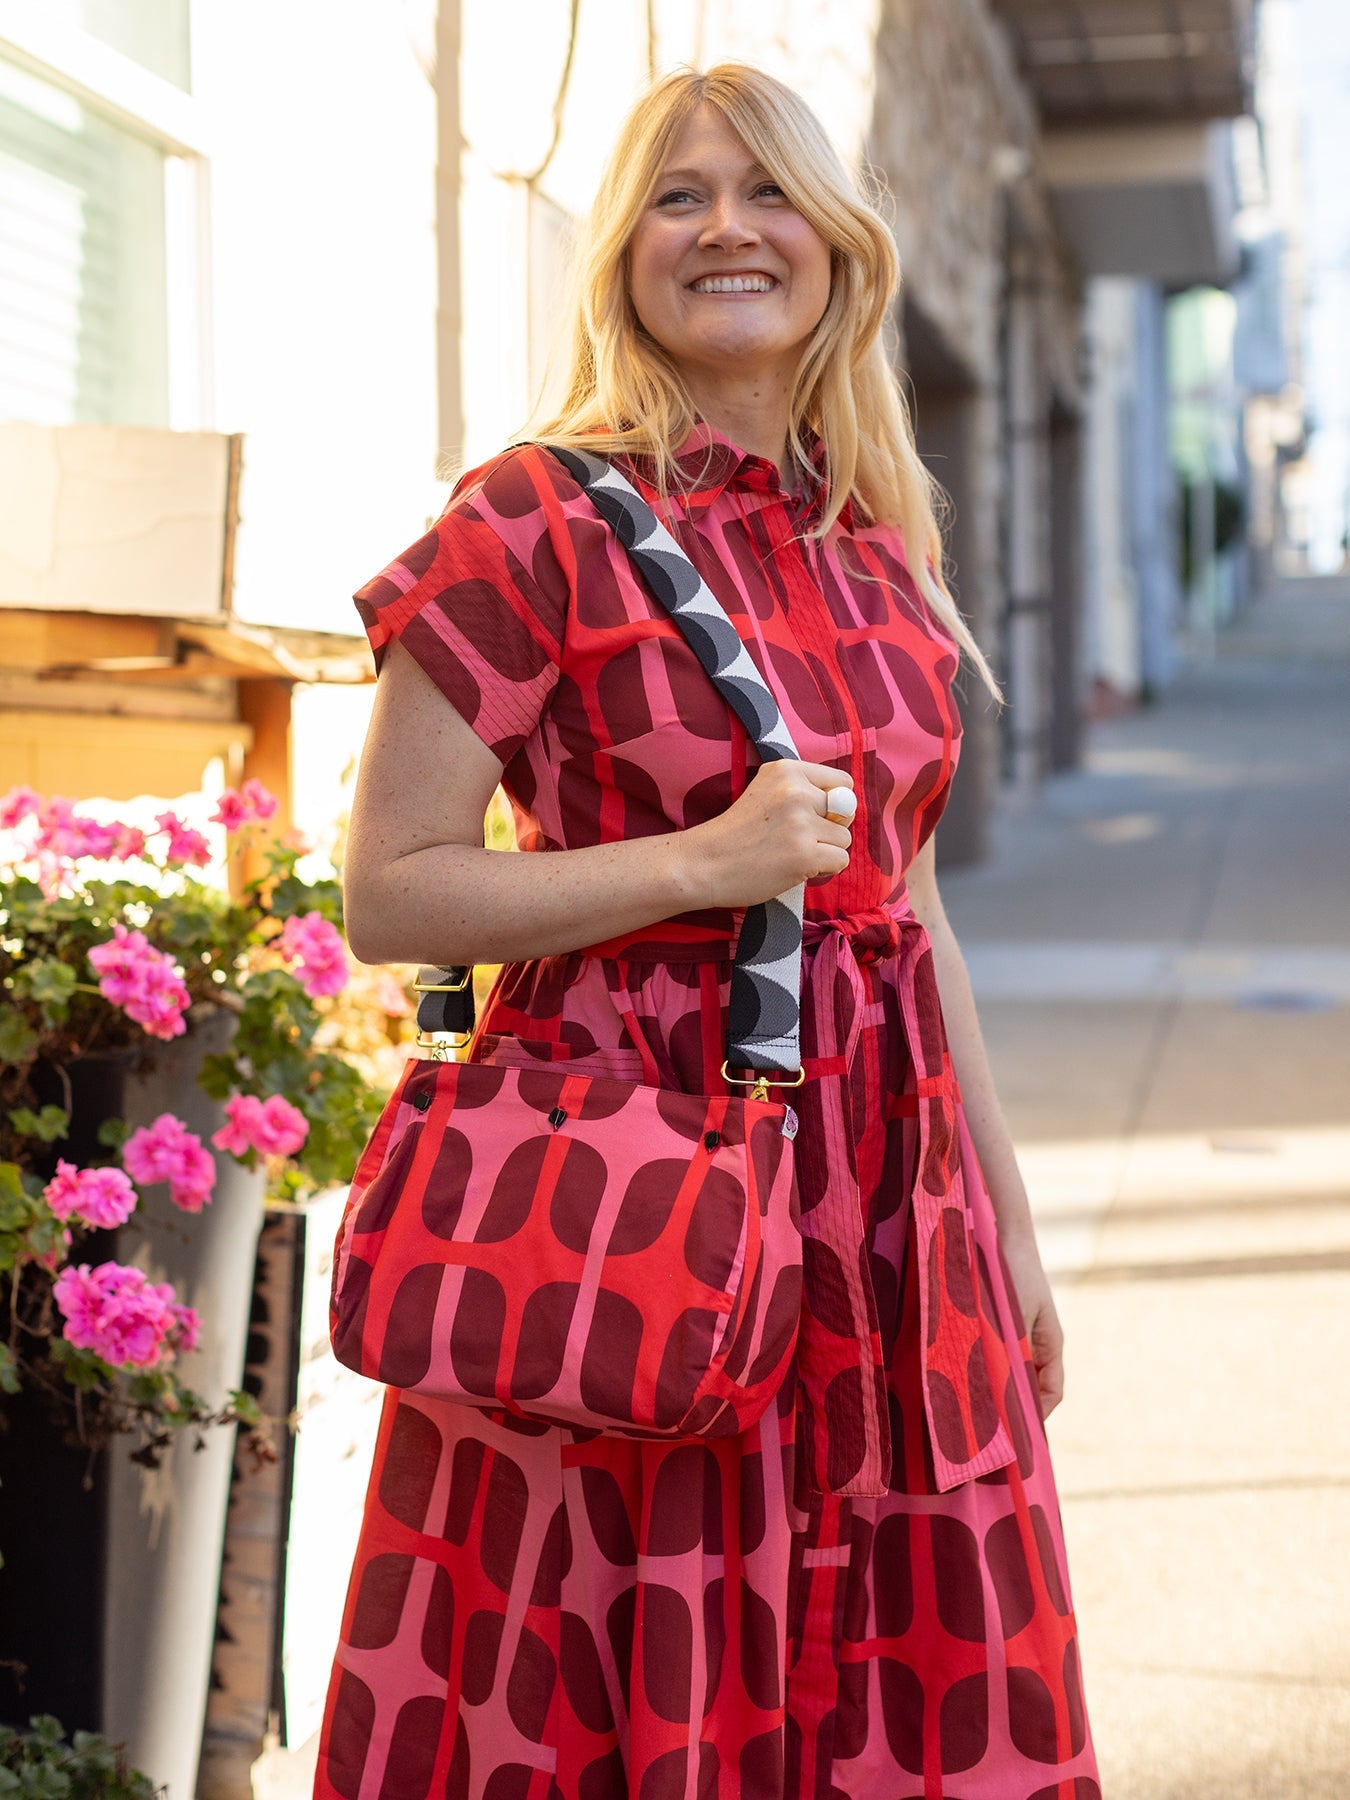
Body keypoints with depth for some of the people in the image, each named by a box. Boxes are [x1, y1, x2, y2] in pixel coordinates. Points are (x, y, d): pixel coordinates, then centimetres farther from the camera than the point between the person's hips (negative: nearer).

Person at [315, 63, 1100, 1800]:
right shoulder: (533, 523, -6)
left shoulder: (876, 542, 11)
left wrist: (1012, 1230, 16)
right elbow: (390, 893, -8)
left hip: (879, 1190, 6)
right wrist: (707, 861, -18)